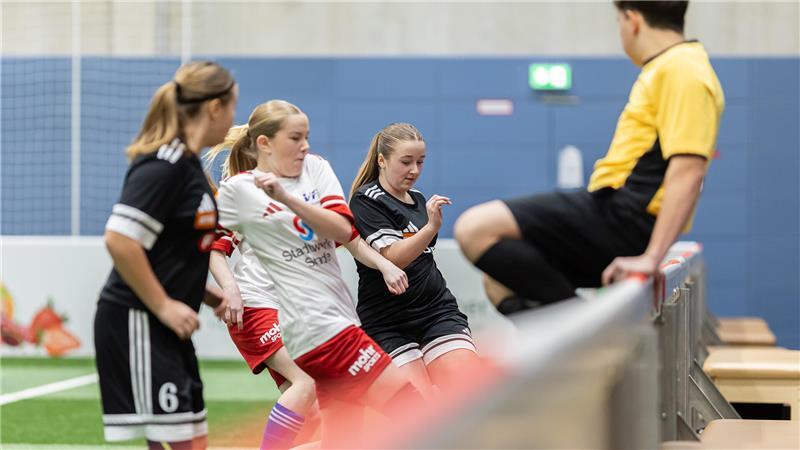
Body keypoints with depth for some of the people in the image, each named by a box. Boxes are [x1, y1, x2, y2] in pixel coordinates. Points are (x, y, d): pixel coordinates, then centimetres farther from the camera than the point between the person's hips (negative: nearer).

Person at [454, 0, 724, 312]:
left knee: (475, 229, -21)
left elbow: (688, 170, -22)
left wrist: (651, 258, -27)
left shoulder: (681, 69, -12)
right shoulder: (667, 66, 20)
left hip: (621, 216, -11)